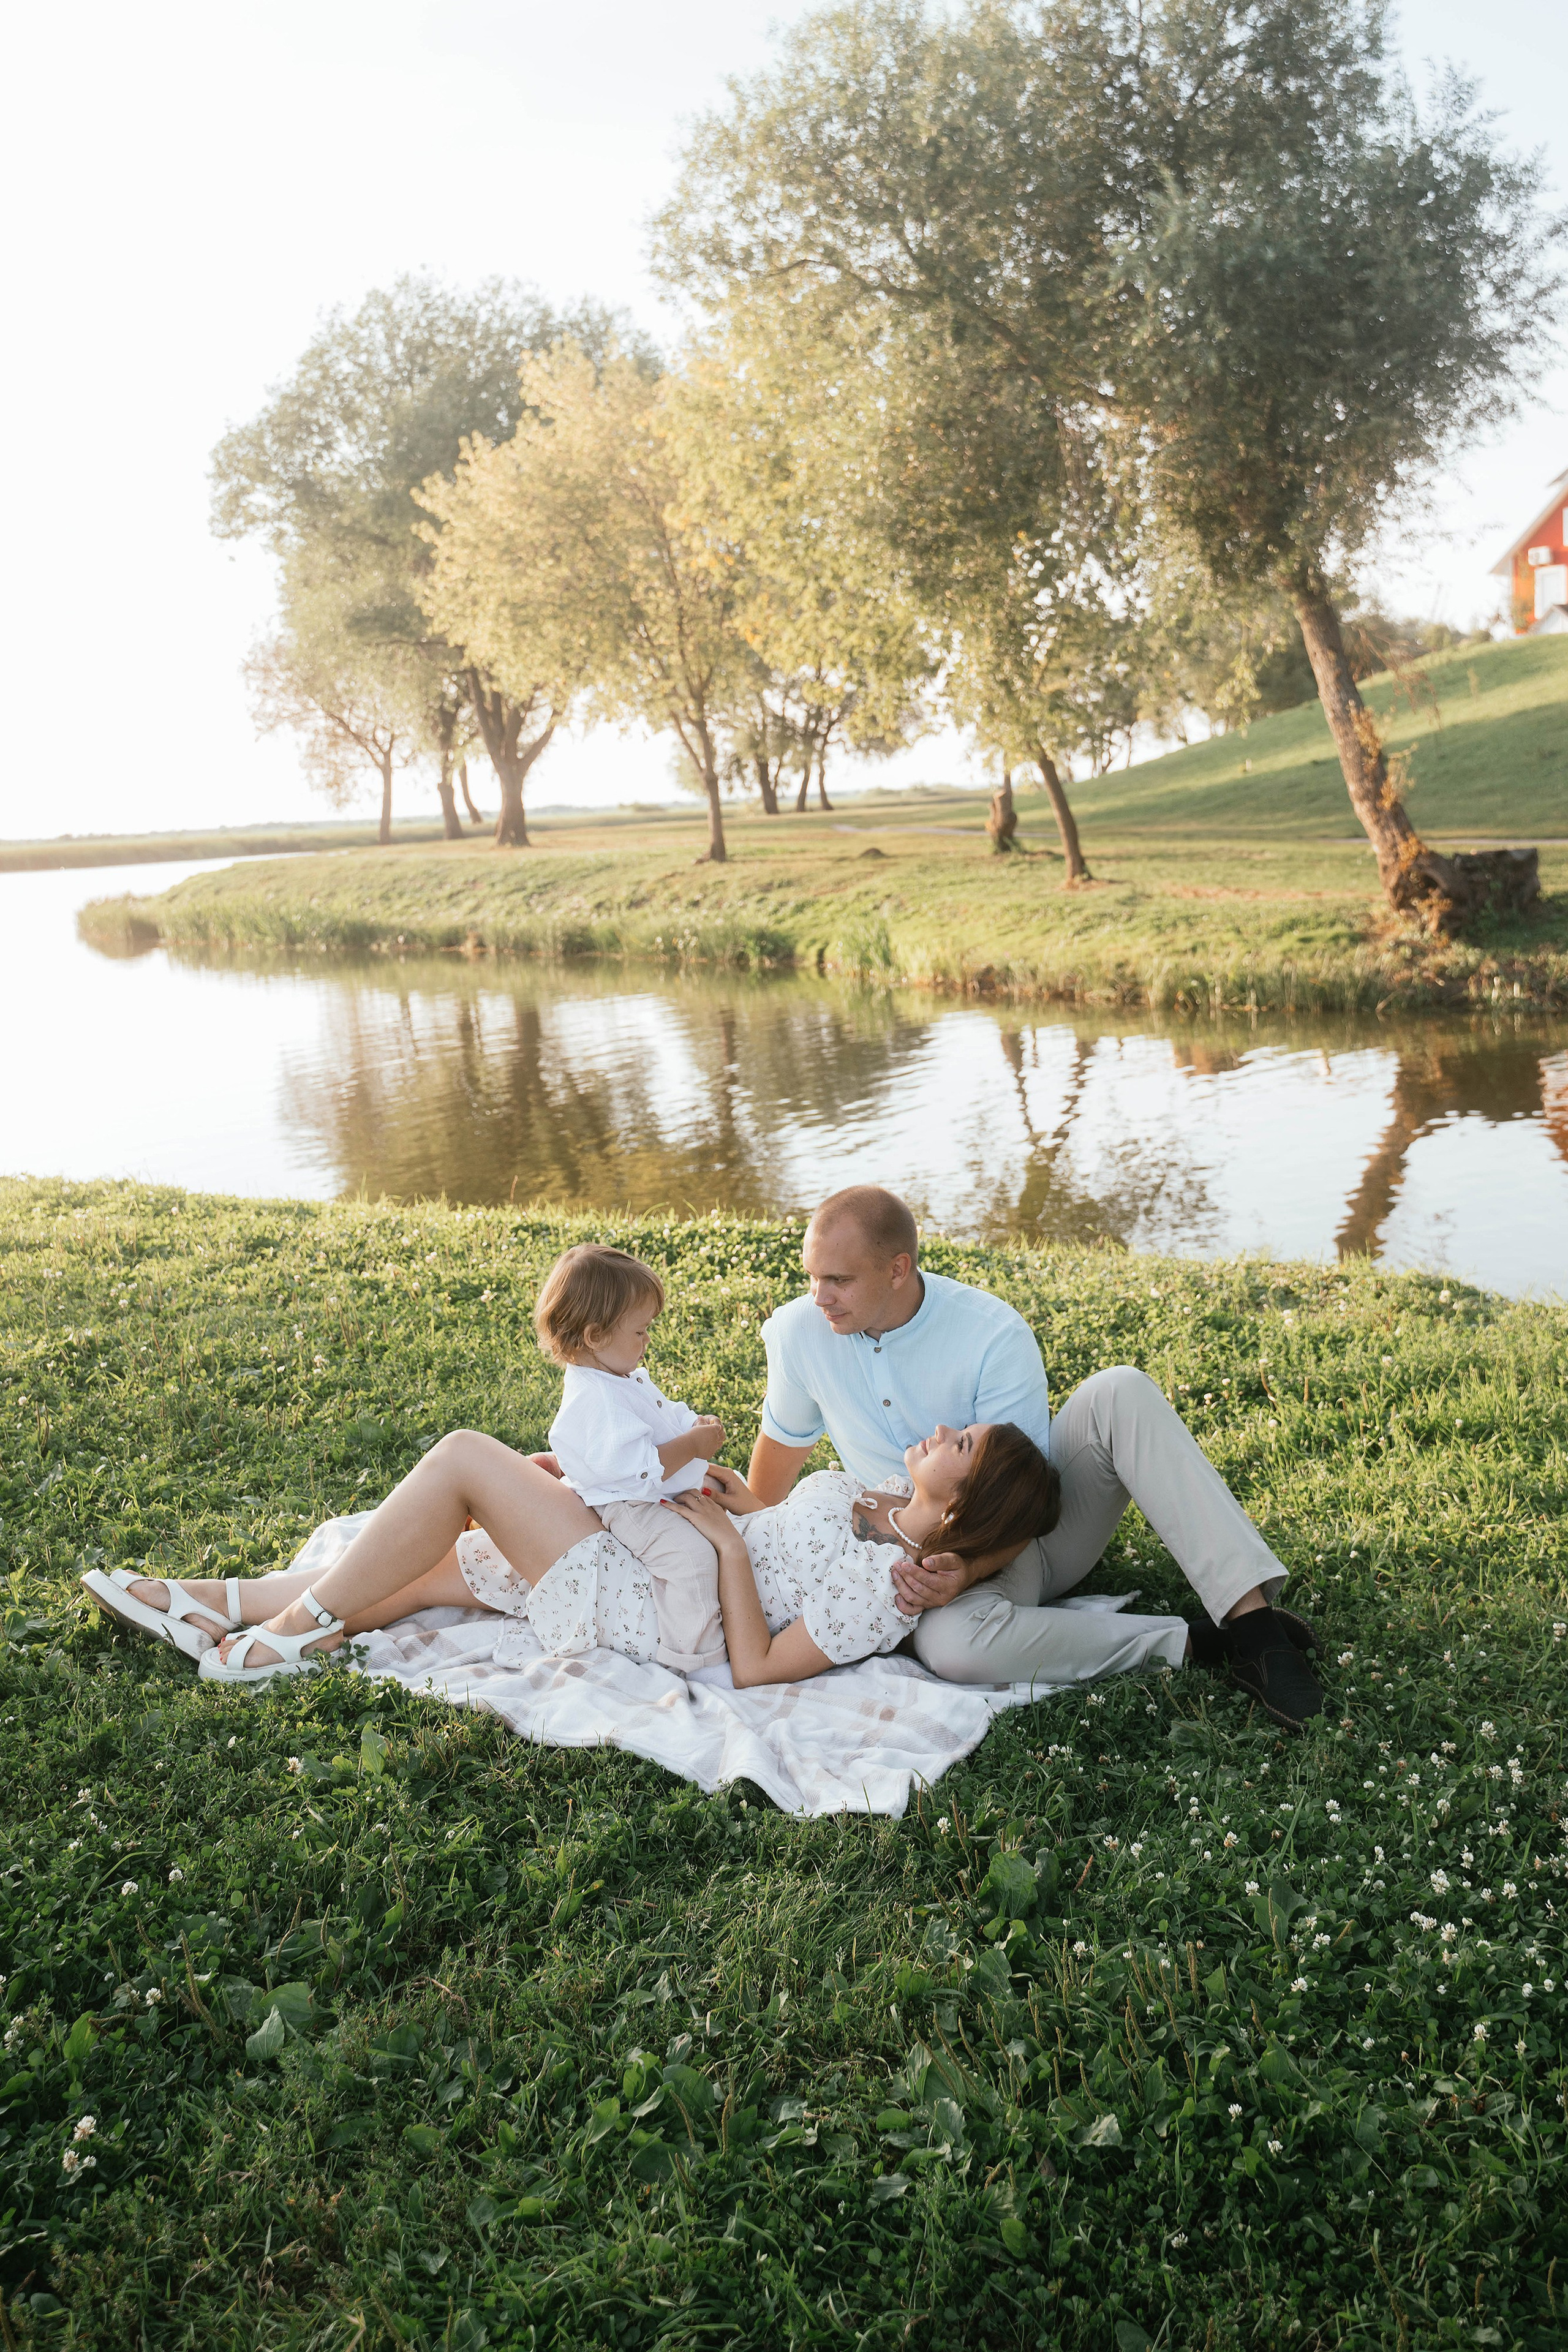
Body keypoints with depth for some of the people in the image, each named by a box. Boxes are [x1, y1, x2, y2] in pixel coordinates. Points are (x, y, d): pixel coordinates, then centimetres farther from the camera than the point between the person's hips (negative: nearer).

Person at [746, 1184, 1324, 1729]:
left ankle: (1249, 1615, -36)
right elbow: (784, 1438, 9)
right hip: (941, 1554, 1)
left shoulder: (995, 1335, -21)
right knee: (949, 1646, -37)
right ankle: (1183, 1645, -24)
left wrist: (968, 1570, -38)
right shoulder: (797, 1334, -12)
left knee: (1120, 1392, -29)